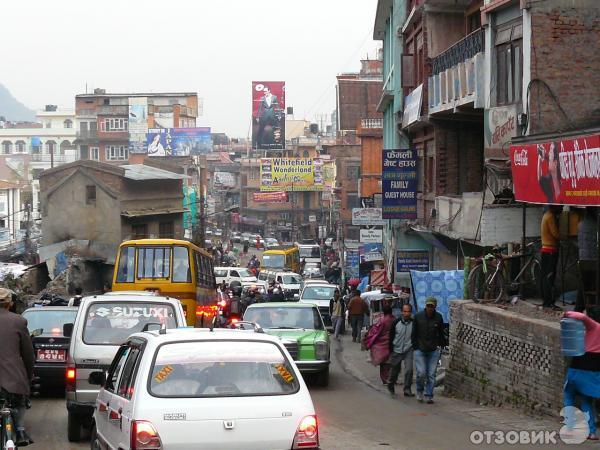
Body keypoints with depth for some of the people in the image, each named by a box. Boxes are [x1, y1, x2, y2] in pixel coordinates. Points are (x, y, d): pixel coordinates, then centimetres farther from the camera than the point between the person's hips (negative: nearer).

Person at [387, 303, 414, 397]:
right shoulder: (396, 322, -4)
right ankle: (391, 385, 39)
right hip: (397, 350, 1)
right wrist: (391, 350, 0)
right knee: (395, 370, 14)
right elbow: (391, 337, 3)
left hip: (408, 351, -1)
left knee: (409, 370, -13)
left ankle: (407, 390, -3)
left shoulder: (414, 323, -6)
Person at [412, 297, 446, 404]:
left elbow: (441, 333, 12)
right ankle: (419, 391, 17)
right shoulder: (418, 316, -2)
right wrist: (415, 346, 0)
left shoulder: (438, 317, 2)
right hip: (420, 350, -1)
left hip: (434, 350, 1)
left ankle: (429, 395, 10)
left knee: (431, 374, 0)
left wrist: (441, 345, 6)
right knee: (421, 373, -9)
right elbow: (413, 334, 5)